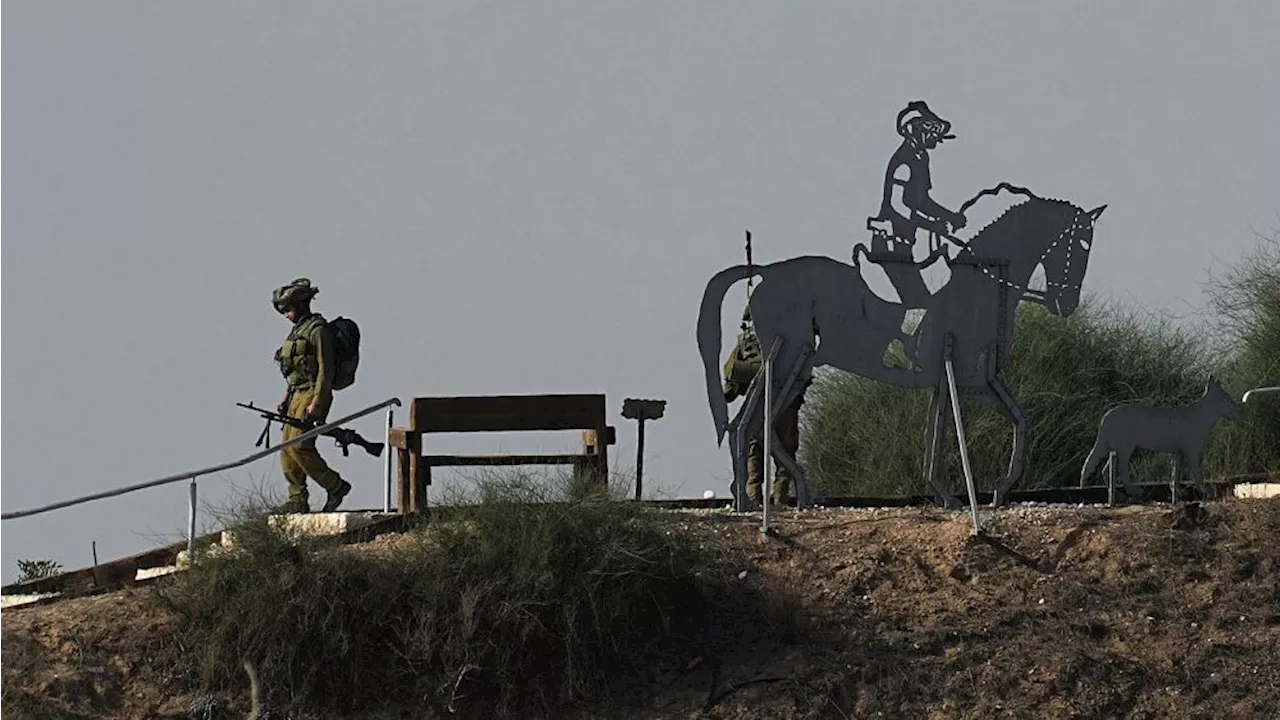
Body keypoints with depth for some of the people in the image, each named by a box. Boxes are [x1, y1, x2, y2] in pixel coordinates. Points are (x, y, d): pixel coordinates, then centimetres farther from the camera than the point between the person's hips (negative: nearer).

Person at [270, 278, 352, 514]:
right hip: (297, 395, 10)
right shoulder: (298, 330, 18)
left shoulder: (318, 331, -12)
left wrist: (316, 404, -22)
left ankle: (335, 485, -6)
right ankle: (298, 500, 6)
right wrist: (286, 398, 18)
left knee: (299, 446, -17)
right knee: (287, 449, 4)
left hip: (312, 394, -10)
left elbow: (325, 370, -17)